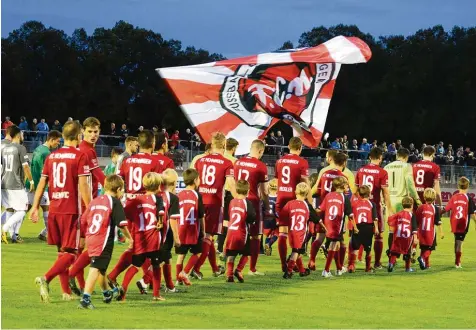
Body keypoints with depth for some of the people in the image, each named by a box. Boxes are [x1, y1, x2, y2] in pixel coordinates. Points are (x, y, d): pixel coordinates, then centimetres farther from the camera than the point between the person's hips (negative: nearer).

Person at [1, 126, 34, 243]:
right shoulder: (20, 148, -9)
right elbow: (25, 166, -13)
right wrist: (31, 181, -4)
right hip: (16, 185, -7)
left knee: (9, 210, 14)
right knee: (22, 210, 0)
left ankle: (13, 235, 13)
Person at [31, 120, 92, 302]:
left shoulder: (51, 156, 9)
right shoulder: (80, 156, -7)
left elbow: (42, 183, 9)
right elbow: (83, 186, -12)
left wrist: (35, 207, 12)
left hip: (54, 210, 6)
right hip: (72, 210, -6)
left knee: (61, 251, 16)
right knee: (70, 253, -3)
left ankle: (66, 291, 18)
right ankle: (46, 278, -24)